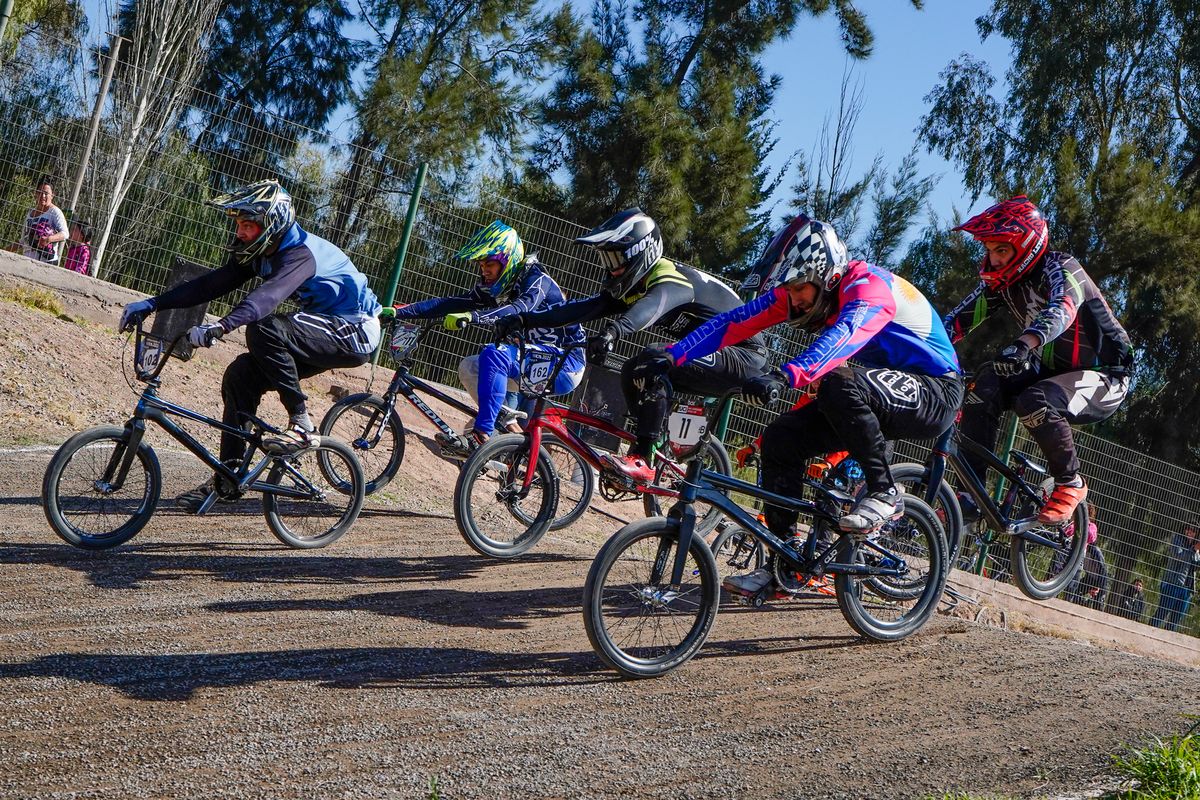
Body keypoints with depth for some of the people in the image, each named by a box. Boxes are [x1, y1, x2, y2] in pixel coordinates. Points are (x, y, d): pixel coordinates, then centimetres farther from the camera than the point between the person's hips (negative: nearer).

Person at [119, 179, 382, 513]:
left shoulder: (301, 254, -25)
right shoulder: (260, 253, 4)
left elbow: (268, 295, -42)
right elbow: (211, 284, 2)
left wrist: (219, 327, -56)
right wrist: (151, 304, -5)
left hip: (355, 334, -9)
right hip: (325, 334, 9)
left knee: (264, 329, -30)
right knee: (240, 375, -2)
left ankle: (301, 425, -19)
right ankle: (227, 480, 6)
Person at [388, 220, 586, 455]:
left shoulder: (536, 280, -16)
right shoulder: (492, 288, 6)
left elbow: (519, 310, -36)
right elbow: (448, 304, 0)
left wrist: (472, 317, -49)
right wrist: (400, 312, -9)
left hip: (565, 364, -9)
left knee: (494, 354, -28)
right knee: (468, 368, 0)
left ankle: (480, 438, -29)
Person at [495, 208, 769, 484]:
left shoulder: (670, 280, -23)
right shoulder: (630, 288, 6)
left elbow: (653, 305, -46)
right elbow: (584, 308, -3)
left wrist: (614, 331, -65)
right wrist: (527, 321, -11)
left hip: (743, 354, -10)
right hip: (712, 352, 10)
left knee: (652, 363, -26)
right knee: (633, 373, 5)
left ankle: (642, 461, -24)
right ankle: (652, 451, 12)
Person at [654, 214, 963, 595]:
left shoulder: (868, 285, -26)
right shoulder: (798, 291, -4)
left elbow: (844, 335, -46)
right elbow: (733, 323, -10)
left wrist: (784, 376, -60)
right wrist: (671, 356, -21)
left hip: (935, 395, -8)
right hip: (874, 402, 8)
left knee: (841, 383, -35)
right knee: (780, 437, -7)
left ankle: (883, 493, -18)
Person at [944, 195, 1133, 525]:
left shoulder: (1059, 268, -21)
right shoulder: (1001, 282, 0)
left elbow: (1062, 309, -43)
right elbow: (959, 319, -6)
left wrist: (1024, 345, -61)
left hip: (1103, 376, -7)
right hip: (1053, 371, 7)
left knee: (1035, 402, -35)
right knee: (984, 387, -18)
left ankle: (1070, 483, -12)